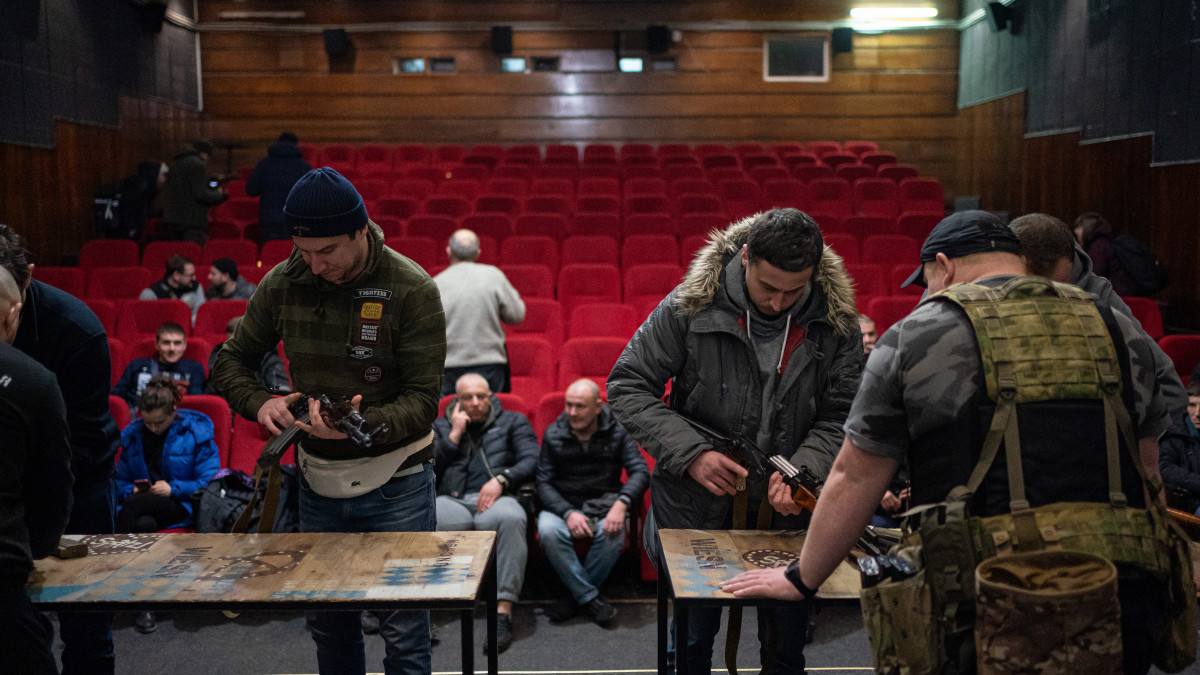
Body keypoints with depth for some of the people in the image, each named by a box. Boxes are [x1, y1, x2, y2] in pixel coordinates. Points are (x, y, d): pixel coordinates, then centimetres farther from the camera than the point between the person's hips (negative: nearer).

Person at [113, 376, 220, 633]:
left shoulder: (196, 432, -1)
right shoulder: (132, 434, 12)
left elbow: (209, 483, -3)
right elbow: (120, 480, 19)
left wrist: (173, 488, -14)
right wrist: (131, 490, -4)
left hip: (181, 505, -4)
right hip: (143, 507, 4)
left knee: (134, 505, -34)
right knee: (143, 523, -34)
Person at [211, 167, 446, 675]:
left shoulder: (411, 289, -15)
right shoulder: (282, 284, -3)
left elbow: (423, 399, -16)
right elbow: (230, 361, 7)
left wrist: (362, 424, -35)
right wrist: (259, 402, -15)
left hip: (394, 480, -4)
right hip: (318, 479, 4)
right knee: (328, 626, 16)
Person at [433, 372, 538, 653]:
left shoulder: (512, 422, 22)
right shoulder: (440, 427, 26)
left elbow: (531, 461, 7)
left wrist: (501, 480, -10)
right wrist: (455, 434, 7)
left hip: (496, 499, -1)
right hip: (452, 500, 1)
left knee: (511, 518, -40)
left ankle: (503, 611, -41)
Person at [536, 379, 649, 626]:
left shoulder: (617, 432, 0)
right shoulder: (553, 434, 1)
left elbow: (641, 472, -9)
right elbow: (544, 483, -3)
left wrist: (621, 503, -29)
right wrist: (568, 513, -22)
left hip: (604, 504, 0)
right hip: (562, 505, 1)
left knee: (613, 534, -34)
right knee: (549, 532, -33)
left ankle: (579, 595, -12)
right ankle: (590, 598, -21)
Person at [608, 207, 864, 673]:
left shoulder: (836, 324, -7)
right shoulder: (690, 308, -14)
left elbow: (841, 417, -2)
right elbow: (627, 388, -11)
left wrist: (803, 470, -22)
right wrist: (691, 454, -22)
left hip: (788, 513, 2)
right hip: (695, 509, -2)